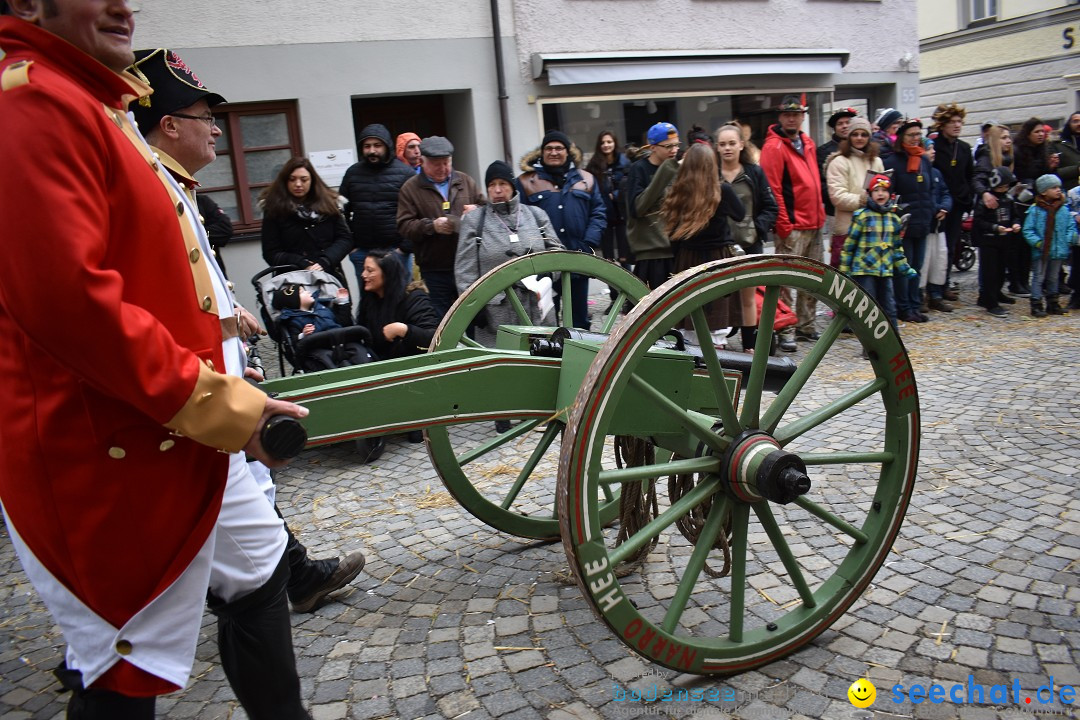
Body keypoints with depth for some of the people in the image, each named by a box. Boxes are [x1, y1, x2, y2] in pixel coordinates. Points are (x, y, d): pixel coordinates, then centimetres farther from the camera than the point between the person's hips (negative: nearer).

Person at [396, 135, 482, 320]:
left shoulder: (466, 181, 12)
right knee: (440, 321, 4)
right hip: (434, 271, -2)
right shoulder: (411, 188, 3)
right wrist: (431, 225, -19)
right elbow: (404, 226, -3)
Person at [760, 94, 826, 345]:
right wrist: (784, 225, -17)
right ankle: (784, 331, 1)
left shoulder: (807, 143, 15)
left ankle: (806, 326, 23)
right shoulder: (774, 146, -9)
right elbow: (772, 190, -14)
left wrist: (820, 215, 15)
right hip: (792, 227, -8)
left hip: (814, 224, 8)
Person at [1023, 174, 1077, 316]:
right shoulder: (1035, 210, -9)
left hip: (1059, 252, 5)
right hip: (1041, 252, -5)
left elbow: (1071, 226, 11)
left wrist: (1070, 239, -5)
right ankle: (1036, 306, 4)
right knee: (1038, 278, 0)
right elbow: (1027, 230, -9)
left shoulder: (1064, 209, 4)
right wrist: (1037, 242, -19)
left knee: (1053, 278, 17)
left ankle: (1052, 304, 27)